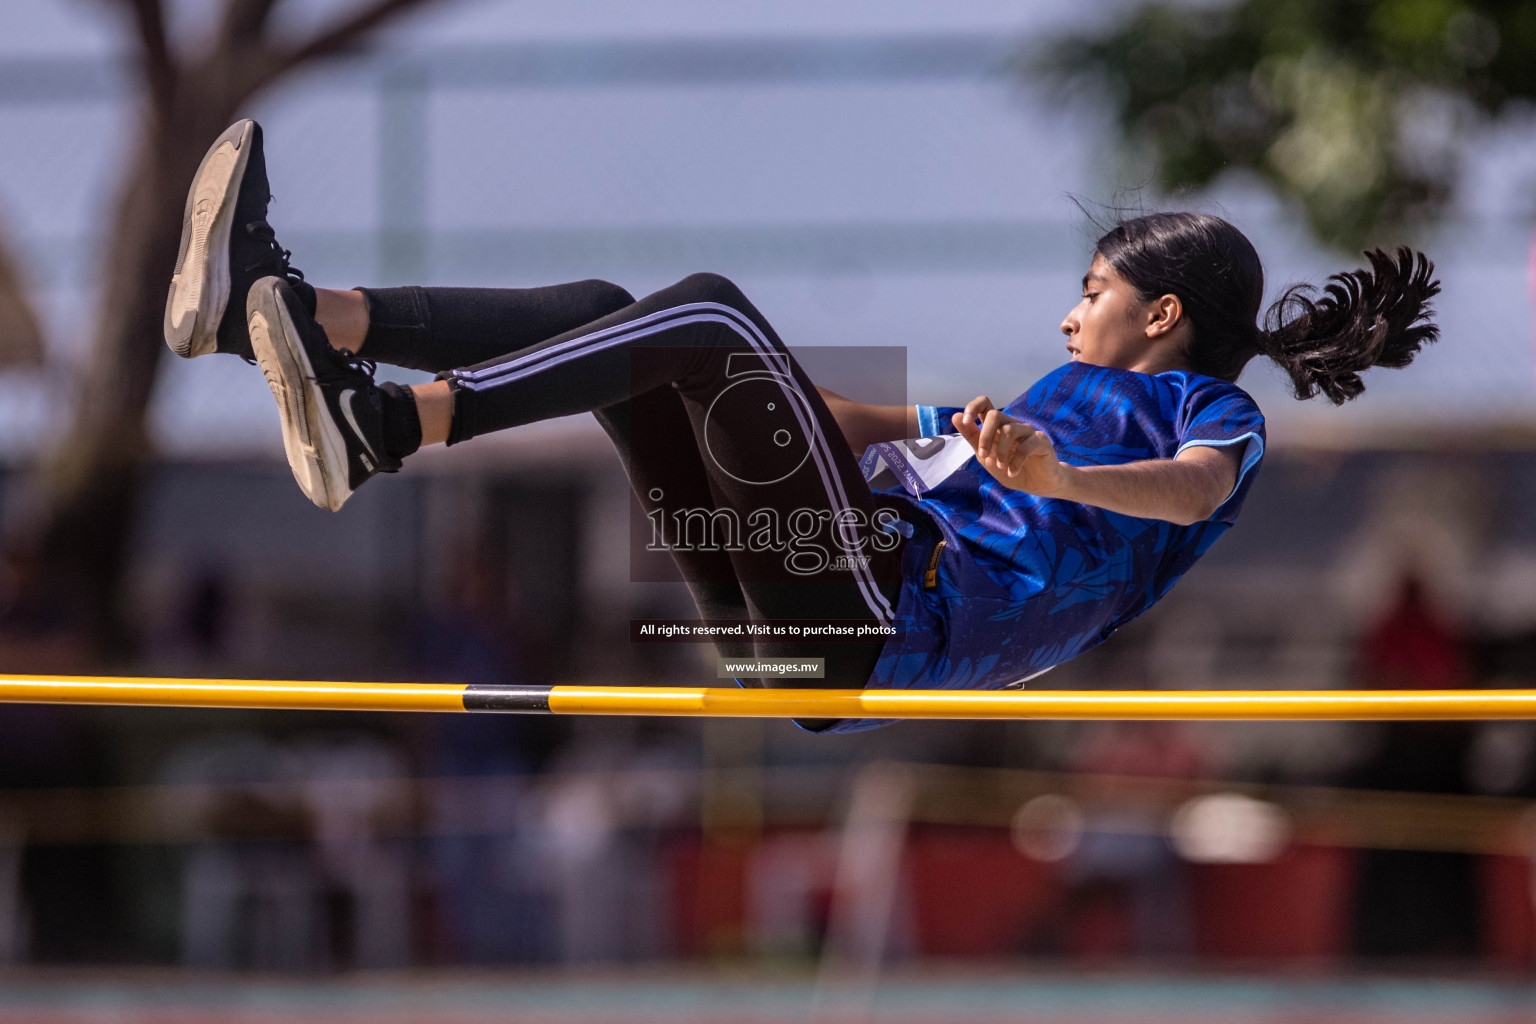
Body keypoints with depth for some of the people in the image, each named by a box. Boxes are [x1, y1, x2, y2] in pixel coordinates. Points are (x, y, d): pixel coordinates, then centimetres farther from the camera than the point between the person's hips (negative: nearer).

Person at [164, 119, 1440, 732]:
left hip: (898, 616, -9)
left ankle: (381, 431, -37)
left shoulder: (1216, 415, 10)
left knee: (705, 310, -21)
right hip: (804, 605, 9)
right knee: (603, 313, 1)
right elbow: (885, 428, 43)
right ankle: (280, 312, -18)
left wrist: (1057, 477, -35)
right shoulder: (1063, 394, 37)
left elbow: (1195, 491, -15)